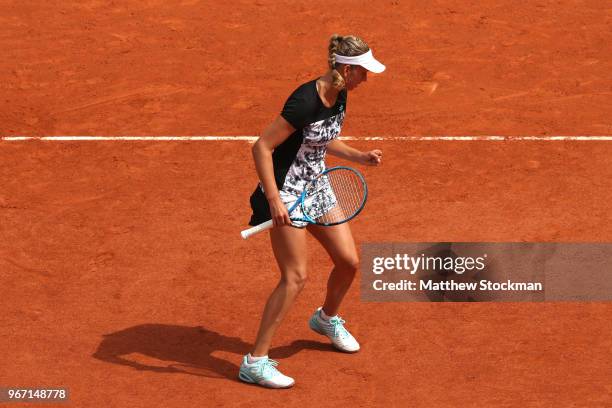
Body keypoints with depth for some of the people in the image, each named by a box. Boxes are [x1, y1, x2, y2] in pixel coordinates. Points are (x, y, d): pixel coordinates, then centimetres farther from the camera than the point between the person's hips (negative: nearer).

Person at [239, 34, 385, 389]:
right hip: (287, 195, -8)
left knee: (349, 261, 11)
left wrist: (360, 157, 4)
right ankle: (255, 362, -5)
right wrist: (274, 201, -28)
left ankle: (327, 319, 42)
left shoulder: (339, 96, 1)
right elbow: (262, 148, -26)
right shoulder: (306, 101, -27)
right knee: (295, 277, -10)